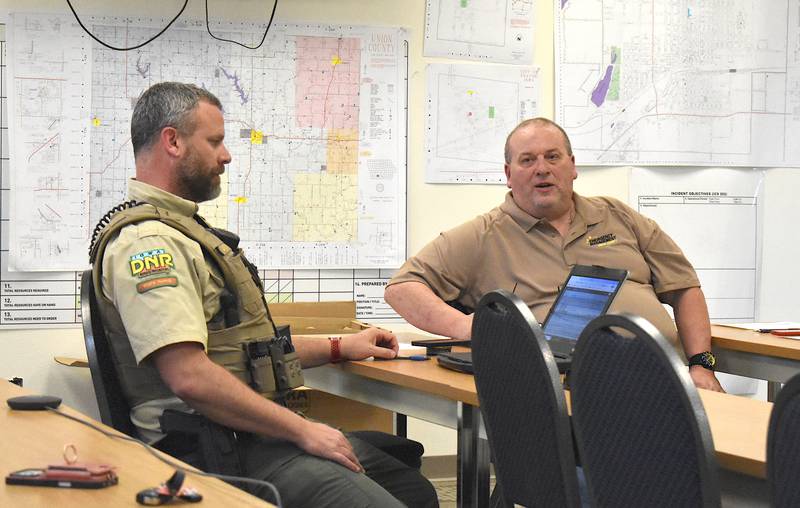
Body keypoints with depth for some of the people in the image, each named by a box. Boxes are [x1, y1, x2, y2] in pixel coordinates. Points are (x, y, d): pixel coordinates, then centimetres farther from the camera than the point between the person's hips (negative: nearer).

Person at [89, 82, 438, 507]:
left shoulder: (179, 230, 20)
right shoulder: (146, 240, -16)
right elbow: (190, 376, -25)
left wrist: (339, 349, 23)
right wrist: (303, 431, -20)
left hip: (250, 432, 11)